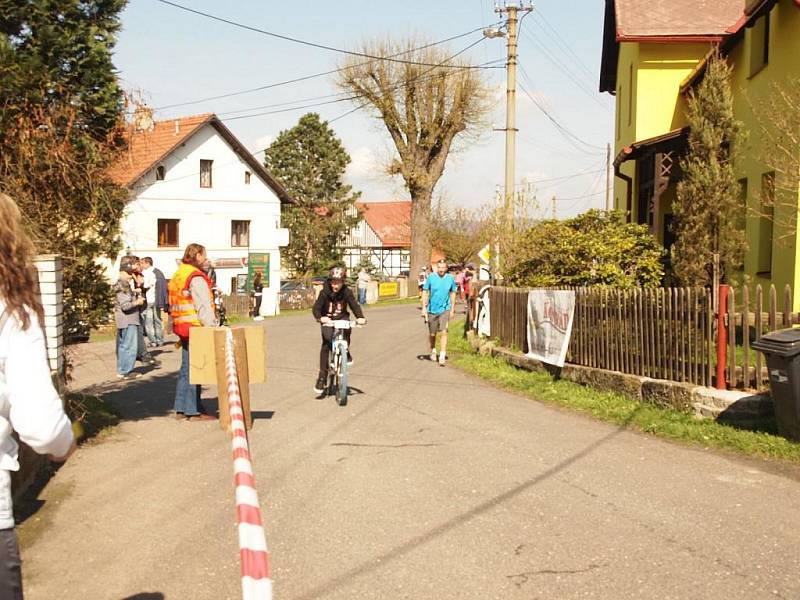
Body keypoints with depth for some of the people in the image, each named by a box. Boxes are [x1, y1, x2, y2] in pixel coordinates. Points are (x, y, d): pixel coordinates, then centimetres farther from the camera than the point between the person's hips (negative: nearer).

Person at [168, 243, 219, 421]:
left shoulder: (178, 275, 16)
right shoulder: (196, 278, -14)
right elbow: (204, 307, -19)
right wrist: (212, 328, -17)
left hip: (182, 328, 9)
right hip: (196, 328, -9)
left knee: (186, 367, 15)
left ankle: (181, 409, 20)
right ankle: (194, 410, 1)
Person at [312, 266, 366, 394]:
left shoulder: (347, 292, -12)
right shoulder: (324, 292, -16)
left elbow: (354, 305, -17)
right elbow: (316, 308, -21)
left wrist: (360, 317, -37)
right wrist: (320, 317, -43)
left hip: (342, 318, 1)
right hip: (327, 320, -1)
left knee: (346, 328, -34)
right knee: (326, 343, -18)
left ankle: (346, 351, -6)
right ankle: (322, 375, -12)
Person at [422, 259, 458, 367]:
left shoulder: (450, 278, -2)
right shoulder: (431, 278, -6)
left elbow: (452, 293, 10)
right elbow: (425, 292, 0)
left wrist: (452, 309, 10)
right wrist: (424, 308, -5)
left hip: (444, 310, -1)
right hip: (432, 309, 1)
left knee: (443, 332, -13)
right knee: (432, 333, 13)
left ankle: (442, 357, -11)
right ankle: (433, 351, 40)